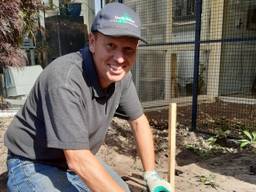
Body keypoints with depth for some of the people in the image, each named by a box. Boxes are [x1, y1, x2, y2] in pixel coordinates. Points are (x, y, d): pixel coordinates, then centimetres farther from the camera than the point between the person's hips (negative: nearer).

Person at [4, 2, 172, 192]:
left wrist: (152, 176, 1)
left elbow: (139, 121, 1)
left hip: (79, 159, 7)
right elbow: (78, 160, -33)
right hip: (34, 166, -6)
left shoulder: (120, 74, -10)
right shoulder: (65, 79, -33)